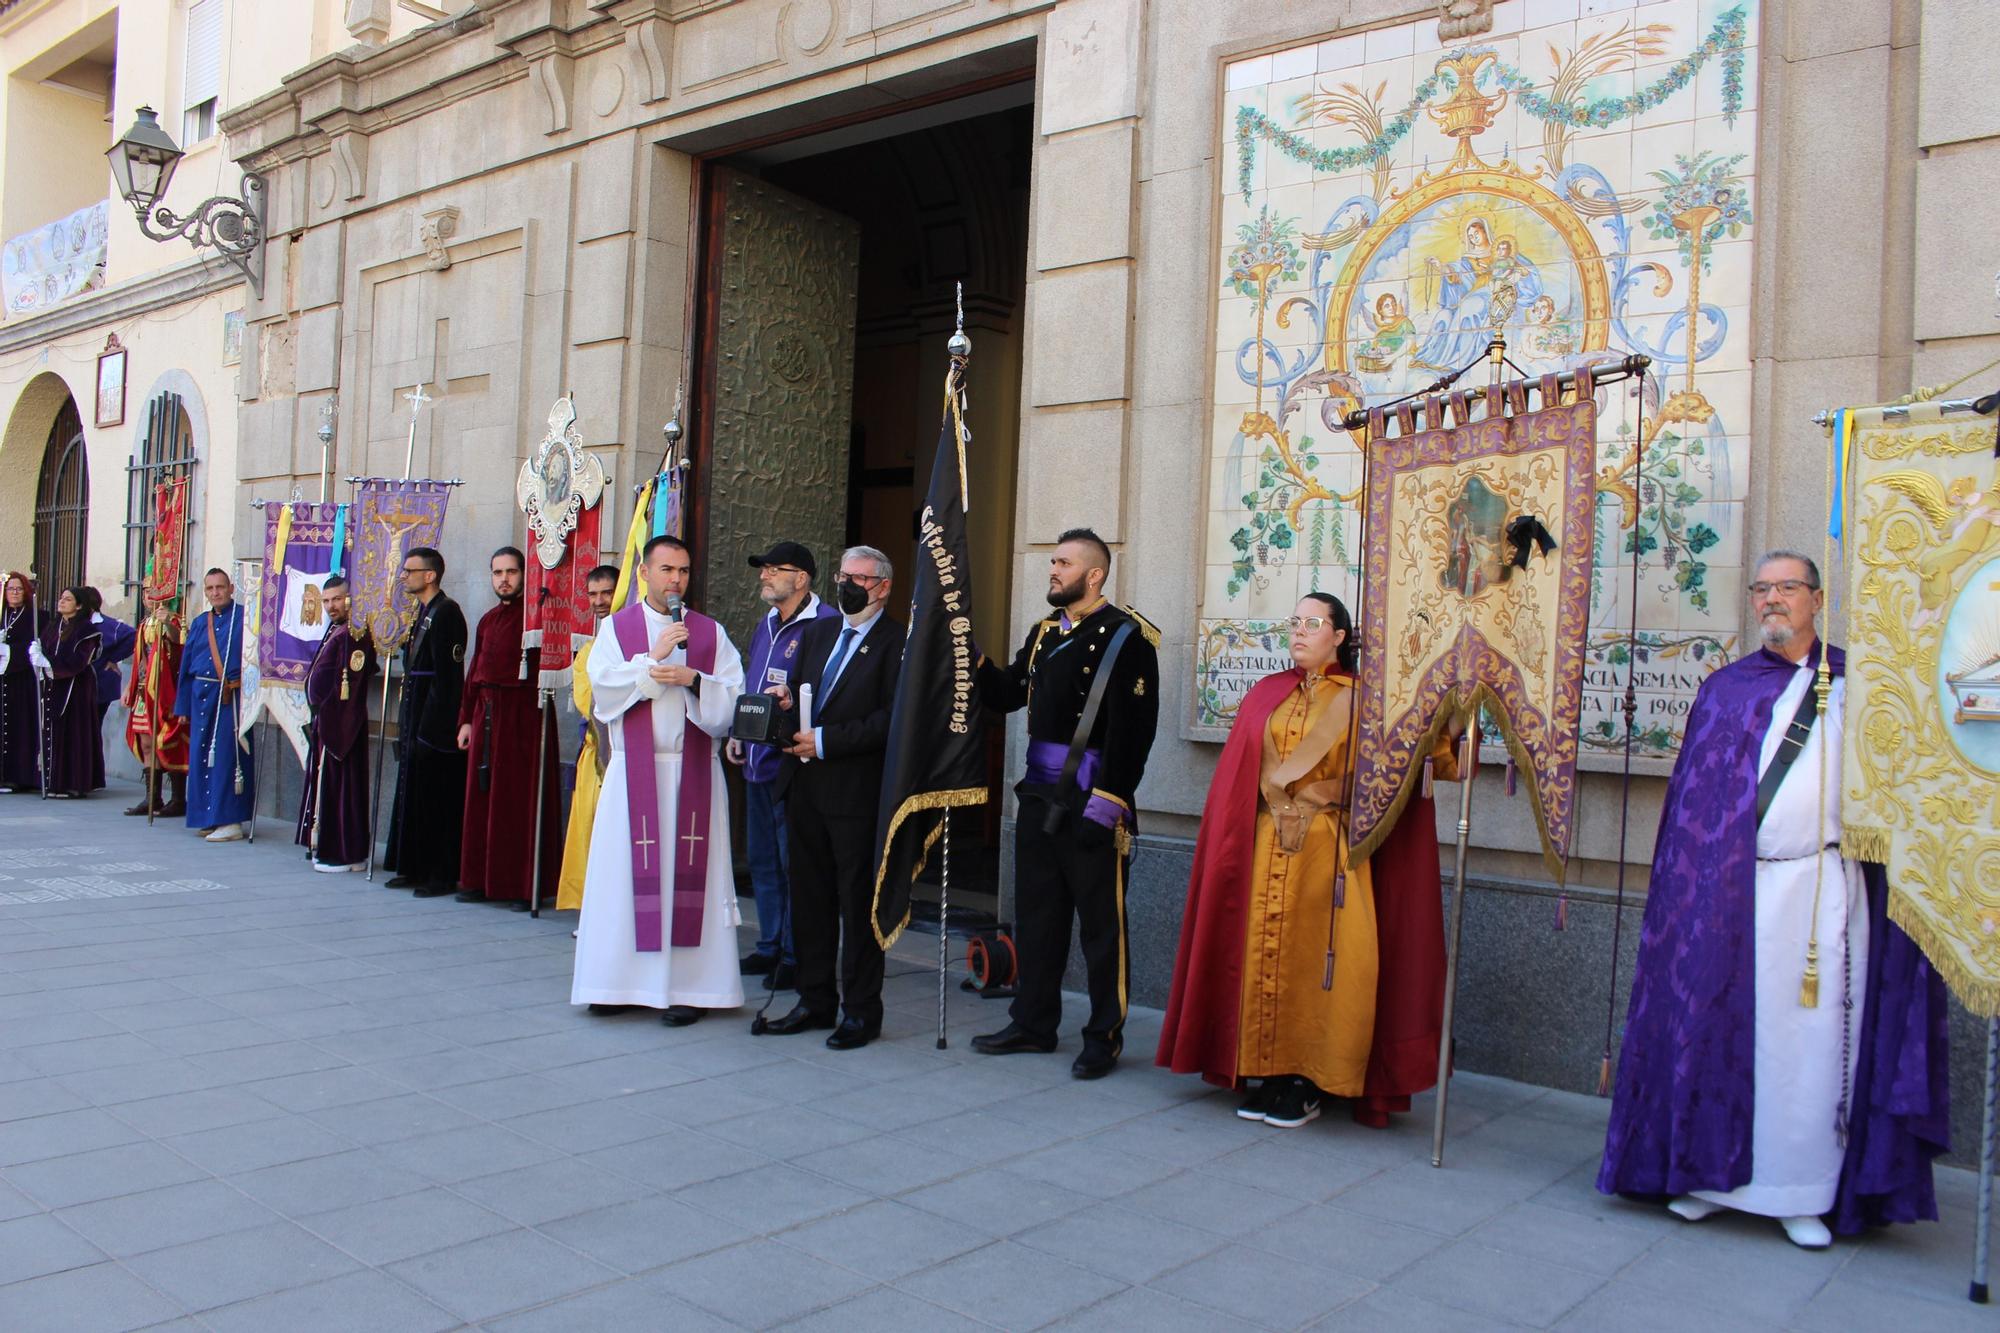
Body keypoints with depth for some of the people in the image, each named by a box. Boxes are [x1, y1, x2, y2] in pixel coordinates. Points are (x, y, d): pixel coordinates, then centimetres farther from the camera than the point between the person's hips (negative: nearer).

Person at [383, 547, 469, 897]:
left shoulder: (446, 613, -14)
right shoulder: (423, 613, 15)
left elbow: (446, 676, -19)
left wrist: (430, 728, -21)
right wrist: (407, 724, 14)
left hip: (435, 723, -10)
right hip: (416, 719, 10)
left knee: (437, 799, -4)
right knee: (414, 794, 14)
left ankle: (442, 875, 3)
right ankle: (416, 869, 22)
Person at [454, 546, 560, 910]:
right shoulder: (488, 620, 17)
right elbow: (475, 671, 18)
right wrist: (466, 719, 15)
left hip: (524, 715, -7)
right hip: (486, 716, 7)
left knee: (522, 799, -4)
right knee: (482, 799, 9)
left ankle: (525, 885, 1)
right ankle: (483, 880, 17)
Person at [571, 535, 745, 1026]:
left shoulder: (711, 633, 10)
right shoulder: (615, 628, 8)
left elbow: (734, 697, 1)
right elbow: (602, 685, -7)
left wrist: (693, 680, -15)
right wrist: (653, 658, -13)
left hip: (694, 771, 0)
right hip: (633, 772, 0)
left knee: (688, 872, -1)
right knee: (627, 872, 1)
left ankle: (688, 984, 4)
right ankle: (619, 980, 11)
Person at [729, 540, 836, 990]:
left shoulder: (825, 624, -13)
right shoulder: (766, 626, 17)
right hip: (758, 763, 9)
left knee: (794, 862, -2)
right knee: (762, 859, 16)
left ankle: (797, 957, 9)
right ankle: (769, 948, 27)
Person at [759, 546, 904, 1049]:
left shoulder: (897, 642, -8)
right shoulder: (818, 631, 16)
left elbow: (891, 720, -16)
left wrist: (825, 741, -18)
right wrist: (786, 701, -2)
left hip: (855, 790, -7)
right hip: (804, 785, 7)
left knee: (858, 902, 1)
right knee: (810, 896, 13)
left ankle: (861, 1011, 11)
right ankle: (815, 1001, 25)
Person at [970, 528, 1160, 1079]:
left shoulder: (1127, 637, -10)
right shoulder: (1044, 633, 14)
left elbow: (1133, 730, -16)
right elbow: (1005, 695, 13)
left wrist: (1107, 805, -20)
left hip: (1091, 802, -7)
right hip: (1038, 796, 7)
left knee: (1100, 922, 3)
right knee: (1036, 914, 14)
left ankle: (1104, 1038, 15)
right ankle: (1034, 1023, 27)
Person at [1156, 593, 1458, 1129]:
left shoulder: (1360, 701, 1)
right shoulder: (1266, 695, 12)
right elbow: (1239, 778, 12)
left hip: (1330, 853, -4)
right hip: (1265, 851, 4)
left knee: (1317, 958, -2)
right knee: (1264, 953, 4)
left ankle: (1307, 1084, 9)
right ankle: (1271, 1077, 15)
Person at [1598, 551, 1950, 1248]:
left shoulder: (1853, 682, 10)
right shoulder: (1724, 689, 12)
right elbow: (1692, 796, 8)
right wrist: (1693, 888, 1)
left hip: (1822, 886, -1)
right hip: (1729, 890, 1)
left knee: (1813, 1038, 0)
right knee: (1721, 1027, 4)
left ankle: (1804, 1191, 10)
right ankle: (1712, 1171, 16)